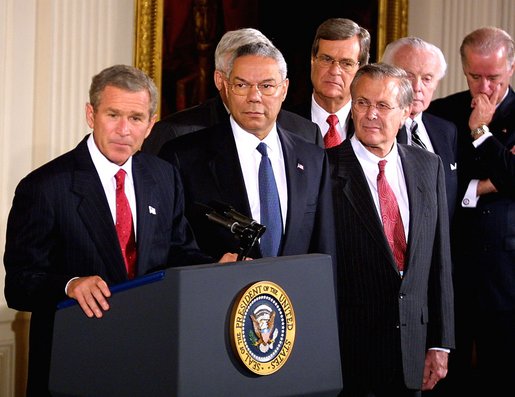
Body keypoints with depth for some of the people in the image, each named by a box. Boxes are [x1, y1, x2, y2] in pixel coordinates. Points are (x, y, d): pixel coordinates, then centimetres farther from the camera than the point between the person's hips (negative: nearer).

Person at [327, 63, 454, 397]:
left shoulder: (429, 167, 7)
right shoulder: (328, 169, -9)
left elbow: (440, 260, 9)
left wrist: (440, 343, 7)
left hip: (413, 348, 4)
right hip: (348, 350, -4)